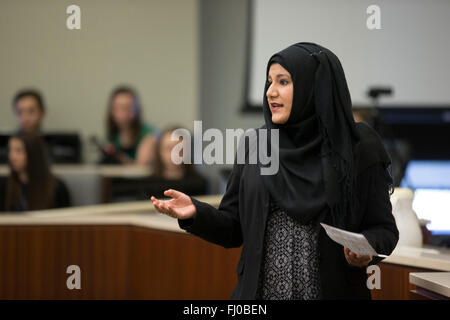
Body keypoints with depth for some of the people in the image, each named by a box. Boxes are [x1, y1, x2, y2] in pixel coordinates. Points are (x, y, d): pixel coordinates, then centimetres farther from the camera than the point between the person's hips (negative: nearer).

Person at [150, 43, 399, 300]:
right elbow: (234, 230, 3)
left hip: (334, 291, -3)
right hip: (259, 291, 3)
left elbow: (384, 228, -2)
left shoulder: (358, 147, -6)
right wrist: (196, 213, -14)